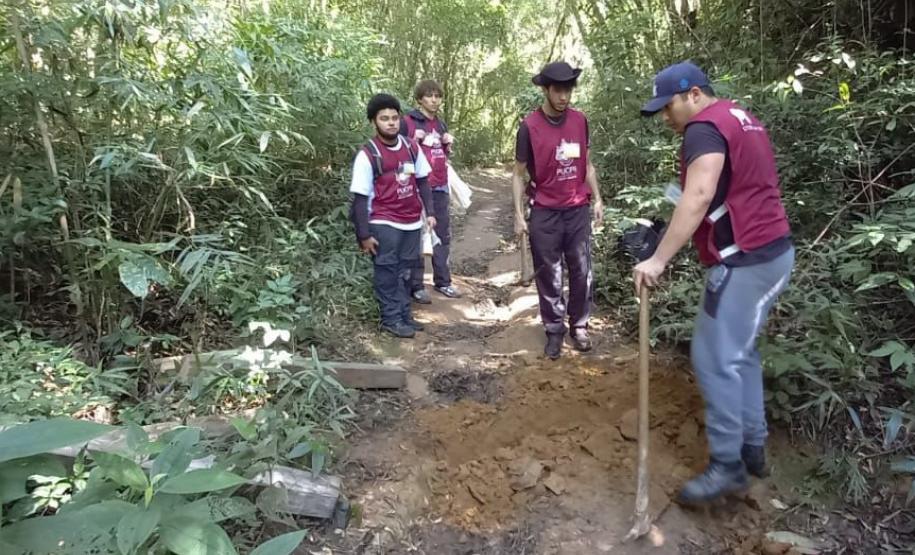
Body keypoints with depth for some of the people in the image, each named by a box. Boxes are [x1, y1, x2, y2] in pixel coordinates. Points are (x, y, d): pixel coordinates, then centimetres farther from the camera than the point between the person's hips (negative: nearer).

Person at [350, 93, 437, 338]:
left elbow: (423, 181, 14)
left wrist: (429, 212, 9)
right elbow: (360, 198, -10)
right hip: (384, 224, -5)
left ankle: (404, 315, 25)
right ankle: (391, 319, 13)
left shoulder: (411, 148, 4)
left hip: (412, 222, 5)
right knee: (387, 272, 3)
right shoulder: (367, 155, -11)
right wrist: (364, 234, -12)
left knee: (405, 271, 14)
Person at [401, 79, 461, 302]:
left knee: (443, 234, 9)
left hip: (440, 186, 6)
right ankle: (416, 286, 4)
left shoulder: (441, 124, 16)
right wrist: (414, 140, -16)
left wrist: (448, 144, 6)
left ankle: (443, 281, 19)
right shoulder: (407, 122, -3)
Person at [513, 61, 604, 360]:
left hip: (578, 209, 3)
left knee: (582, 272, 7)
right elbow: (519, 174, -3)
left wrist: (597, 199, 9)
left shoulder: (580, 121, 3)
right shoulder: (529, 126, -8)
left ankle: (579, 326, 22)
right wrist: (519, 215, -6)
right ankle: (554, 330, 19)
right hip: (545, 212, -3)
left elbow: (587, 164, 14)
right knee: (549, 275, 5)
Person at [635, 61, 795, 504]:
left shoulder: (705, 127, -13)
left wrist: (658, 260, -30)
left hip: (746, 259, -10)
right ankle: (752, 446, 26)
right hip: (772, 250, 10)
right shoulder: (740, 118, 18)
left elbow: (698, 197, -27)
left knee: (715, 359, -5)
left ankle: (727, 464, 4)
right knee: (740, 352, 17)